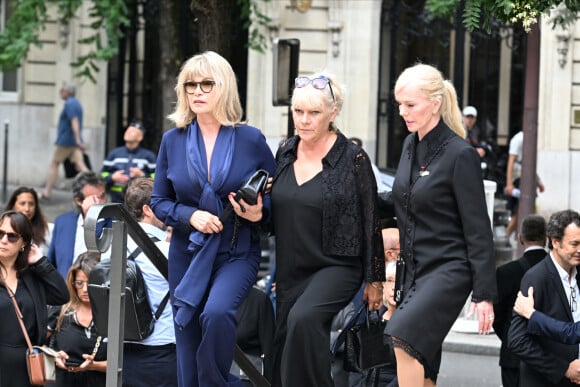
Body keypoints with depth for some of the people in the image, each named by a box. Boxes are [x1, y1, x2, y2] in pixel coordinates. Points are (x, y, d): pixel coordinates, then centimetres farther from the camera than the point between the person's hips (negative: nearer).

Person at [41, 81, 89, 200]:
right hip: (74, 142, 8)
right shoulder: (76, 103, 17)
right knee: (80, 166, -3)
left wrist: (78, 140, -31)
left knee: (54, 164, 6)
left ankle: (46, 192, 12)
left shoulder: (69, 104, -13)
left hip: (65, 141, -8)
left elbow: (74, 122, -24)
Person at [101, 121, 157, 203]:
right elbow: (102, 175, 13)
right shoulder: (114, 154, 14)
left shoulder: (148, 156, 6)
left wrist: (142, 175, -13)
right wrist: (113, 177, -6)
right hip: (117, 200, 2)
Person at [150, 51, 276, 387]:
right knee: (188, 348, 6)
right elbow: (159, 202, 6)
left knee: (217, 312, -31)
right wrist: (191, 216, -13)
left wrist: (259, 213, -17)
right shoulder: (173, 141, 2)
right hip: (188, 255, 3)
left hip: (237, 254, -3)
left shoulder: (251, 140, -4)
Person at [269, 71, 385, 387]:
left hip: (337, 267, -6)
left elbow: (370, 222, -5)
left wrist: (374, 279, -4)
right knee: (284, 346, 5)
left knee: (304, 318, -31)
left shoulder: (353, 158, -9)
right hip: (290, 270, 6)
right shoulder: (285, 153, 7)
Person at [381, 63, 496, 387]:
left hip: (448, 271, -8)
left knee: (403, 337, -29)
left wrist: (485, 294, -14)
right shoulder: (411, 146, 9)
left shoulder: (461, 155, -13)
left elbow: (478, 230, -13)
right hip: (413, 271, 8)